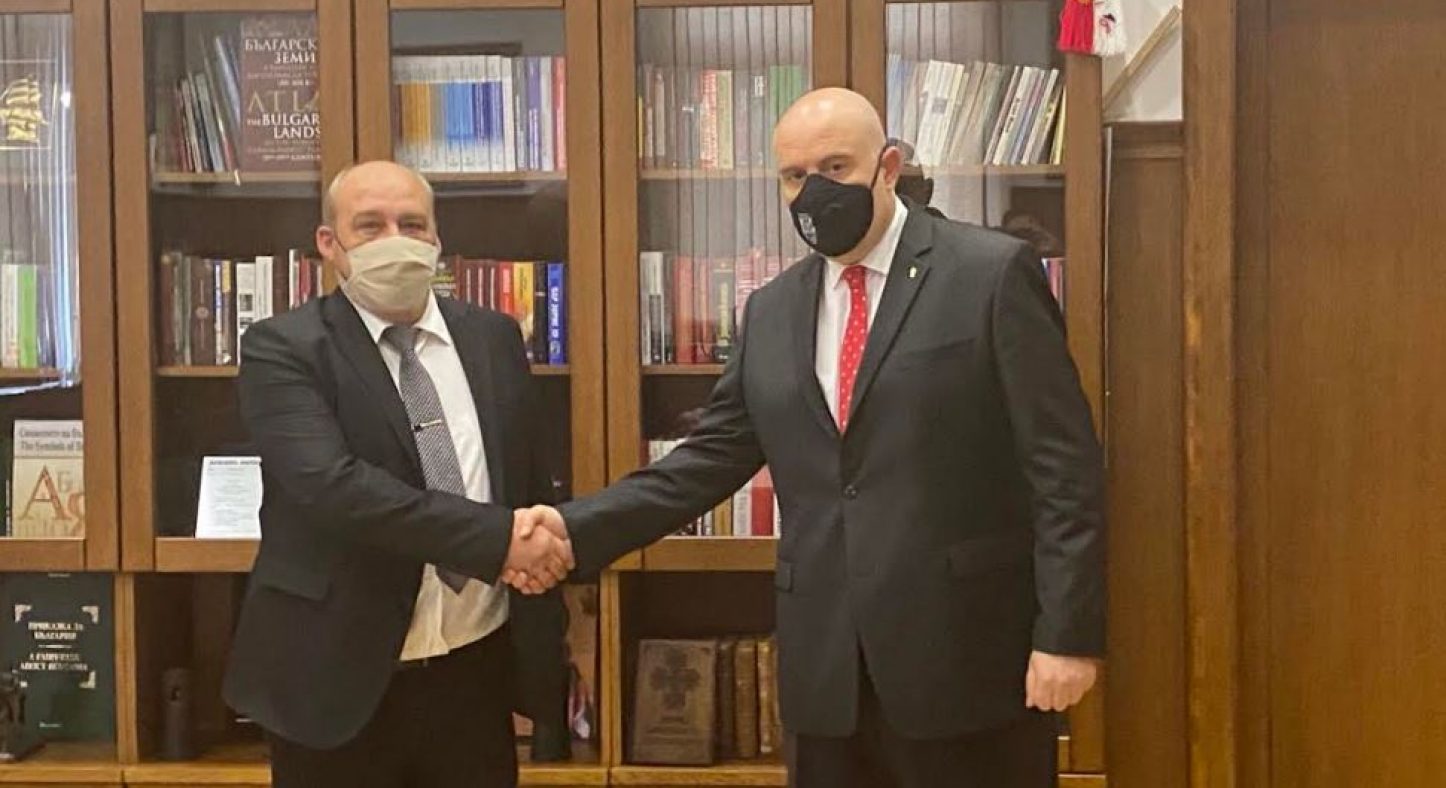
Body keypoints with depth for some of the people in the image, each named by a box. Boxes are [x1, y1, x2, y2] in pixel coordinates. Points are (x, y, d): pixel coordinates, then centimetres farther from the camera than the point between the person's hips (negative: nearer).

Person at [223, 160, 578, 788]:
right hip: (341, 682, -3)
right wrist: (497, 537, -25)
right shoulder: (284, 349, -7)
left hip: (478, 671, 4)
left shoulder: (492, 338, 7)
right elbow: (329, 483, -23)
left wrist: (550, 648, 13)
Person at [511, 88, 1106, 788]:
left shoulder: (992, 273, -4)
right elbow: (711, 457, 11)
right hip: (827, 666, 5)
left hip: (967, 656, -4)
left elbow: (1062, 466, -7)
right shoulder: (772, 311, 12)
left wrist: (1066, 633, -12)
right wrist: (577, 526, -1)